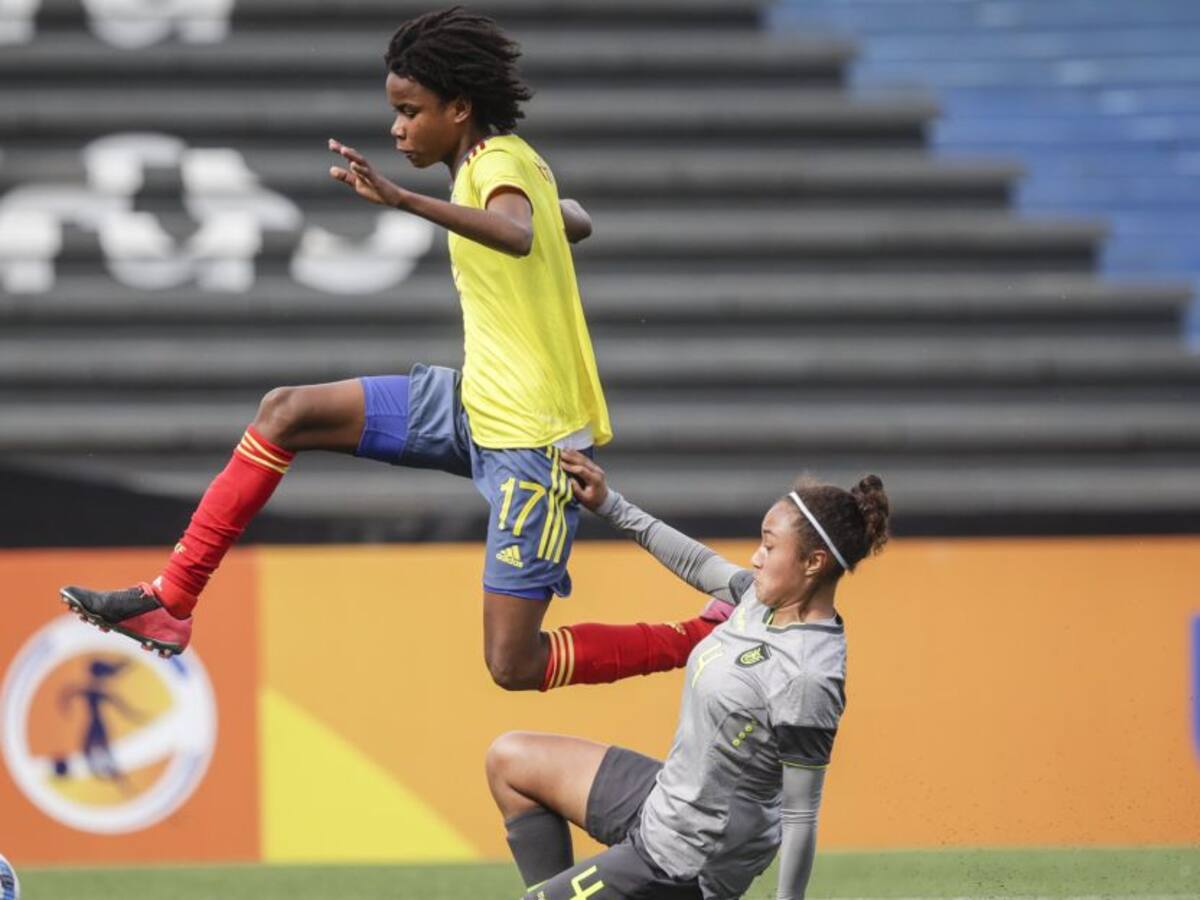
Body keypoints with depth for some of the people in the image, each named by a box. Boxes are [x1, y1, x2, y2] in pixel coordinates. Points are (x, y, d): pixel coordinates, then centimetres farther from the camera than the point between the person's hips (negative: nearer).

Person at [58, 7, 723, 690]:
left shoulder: (501, 161, -17)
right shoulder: (507, 164, 10)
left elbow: (517, 234, -42)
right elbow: (576, 223, 30)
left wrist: (401, 199, -52)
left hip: (533, 437, -9)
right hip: (477, 403, 9)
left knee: (514, 667, -11)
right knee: (288, 413, 0)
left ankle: (707, 639, 5)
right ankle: (170, 606, 3)